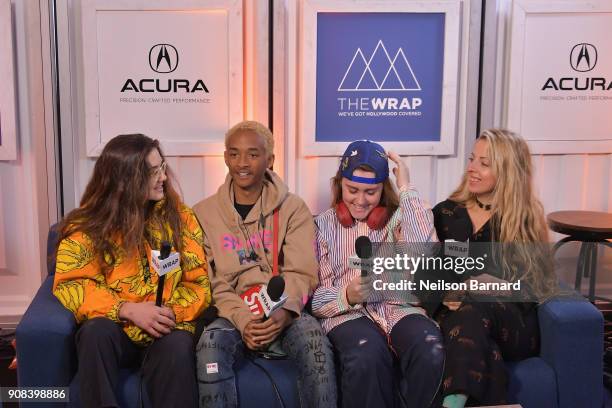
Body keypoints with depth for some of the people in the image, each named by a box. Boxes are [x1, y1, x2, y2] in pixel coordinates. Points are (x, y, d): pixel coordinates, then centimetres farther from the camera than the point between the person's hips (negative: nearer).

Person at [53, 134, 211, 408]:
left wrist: (173, 313, -18)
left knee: (178, 346, -33)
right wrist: (127, 309, -20)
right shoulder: (87, 224, 0)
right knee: (96, 330, -33)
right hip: (114, 329, 0)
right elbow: (69, 285, -8)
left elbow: (199, 283, 3)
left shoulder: (180, 217, 4)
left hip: (166, 330, 0)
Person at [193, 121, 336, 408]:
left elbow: (301, 274, -2)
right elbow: (211, 282, 0)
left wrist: (284, 311, -22)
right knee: (210, 343, -33)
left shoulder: (293, 208, 6)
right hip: (232, 314, 1)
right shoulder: (204, 213, 7)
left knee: (313, 336, -33)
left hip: (283, 314, 0)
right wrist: (243, 319, -17)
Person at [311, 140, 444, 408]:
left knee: (431, 352, -31)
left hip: (400, 308, 2)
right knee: (366, 357, -36)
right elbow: (314, 296, 4)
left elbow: (424, 252, -11)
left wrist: (406, 188, -5)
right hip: (347, 314, -1)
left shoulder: (397, 217, 13)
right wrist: (347, 296, -18)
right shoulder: (323, 225, 10)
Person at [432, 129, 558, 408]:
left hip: (512, 323, -1)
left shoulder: (526, 221, 6)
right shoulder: (445, 213, 14)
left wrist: (488, 283, -20)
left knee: (473, 308, -37)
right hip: (451, 311, 1)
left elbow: (530, 290, -3)